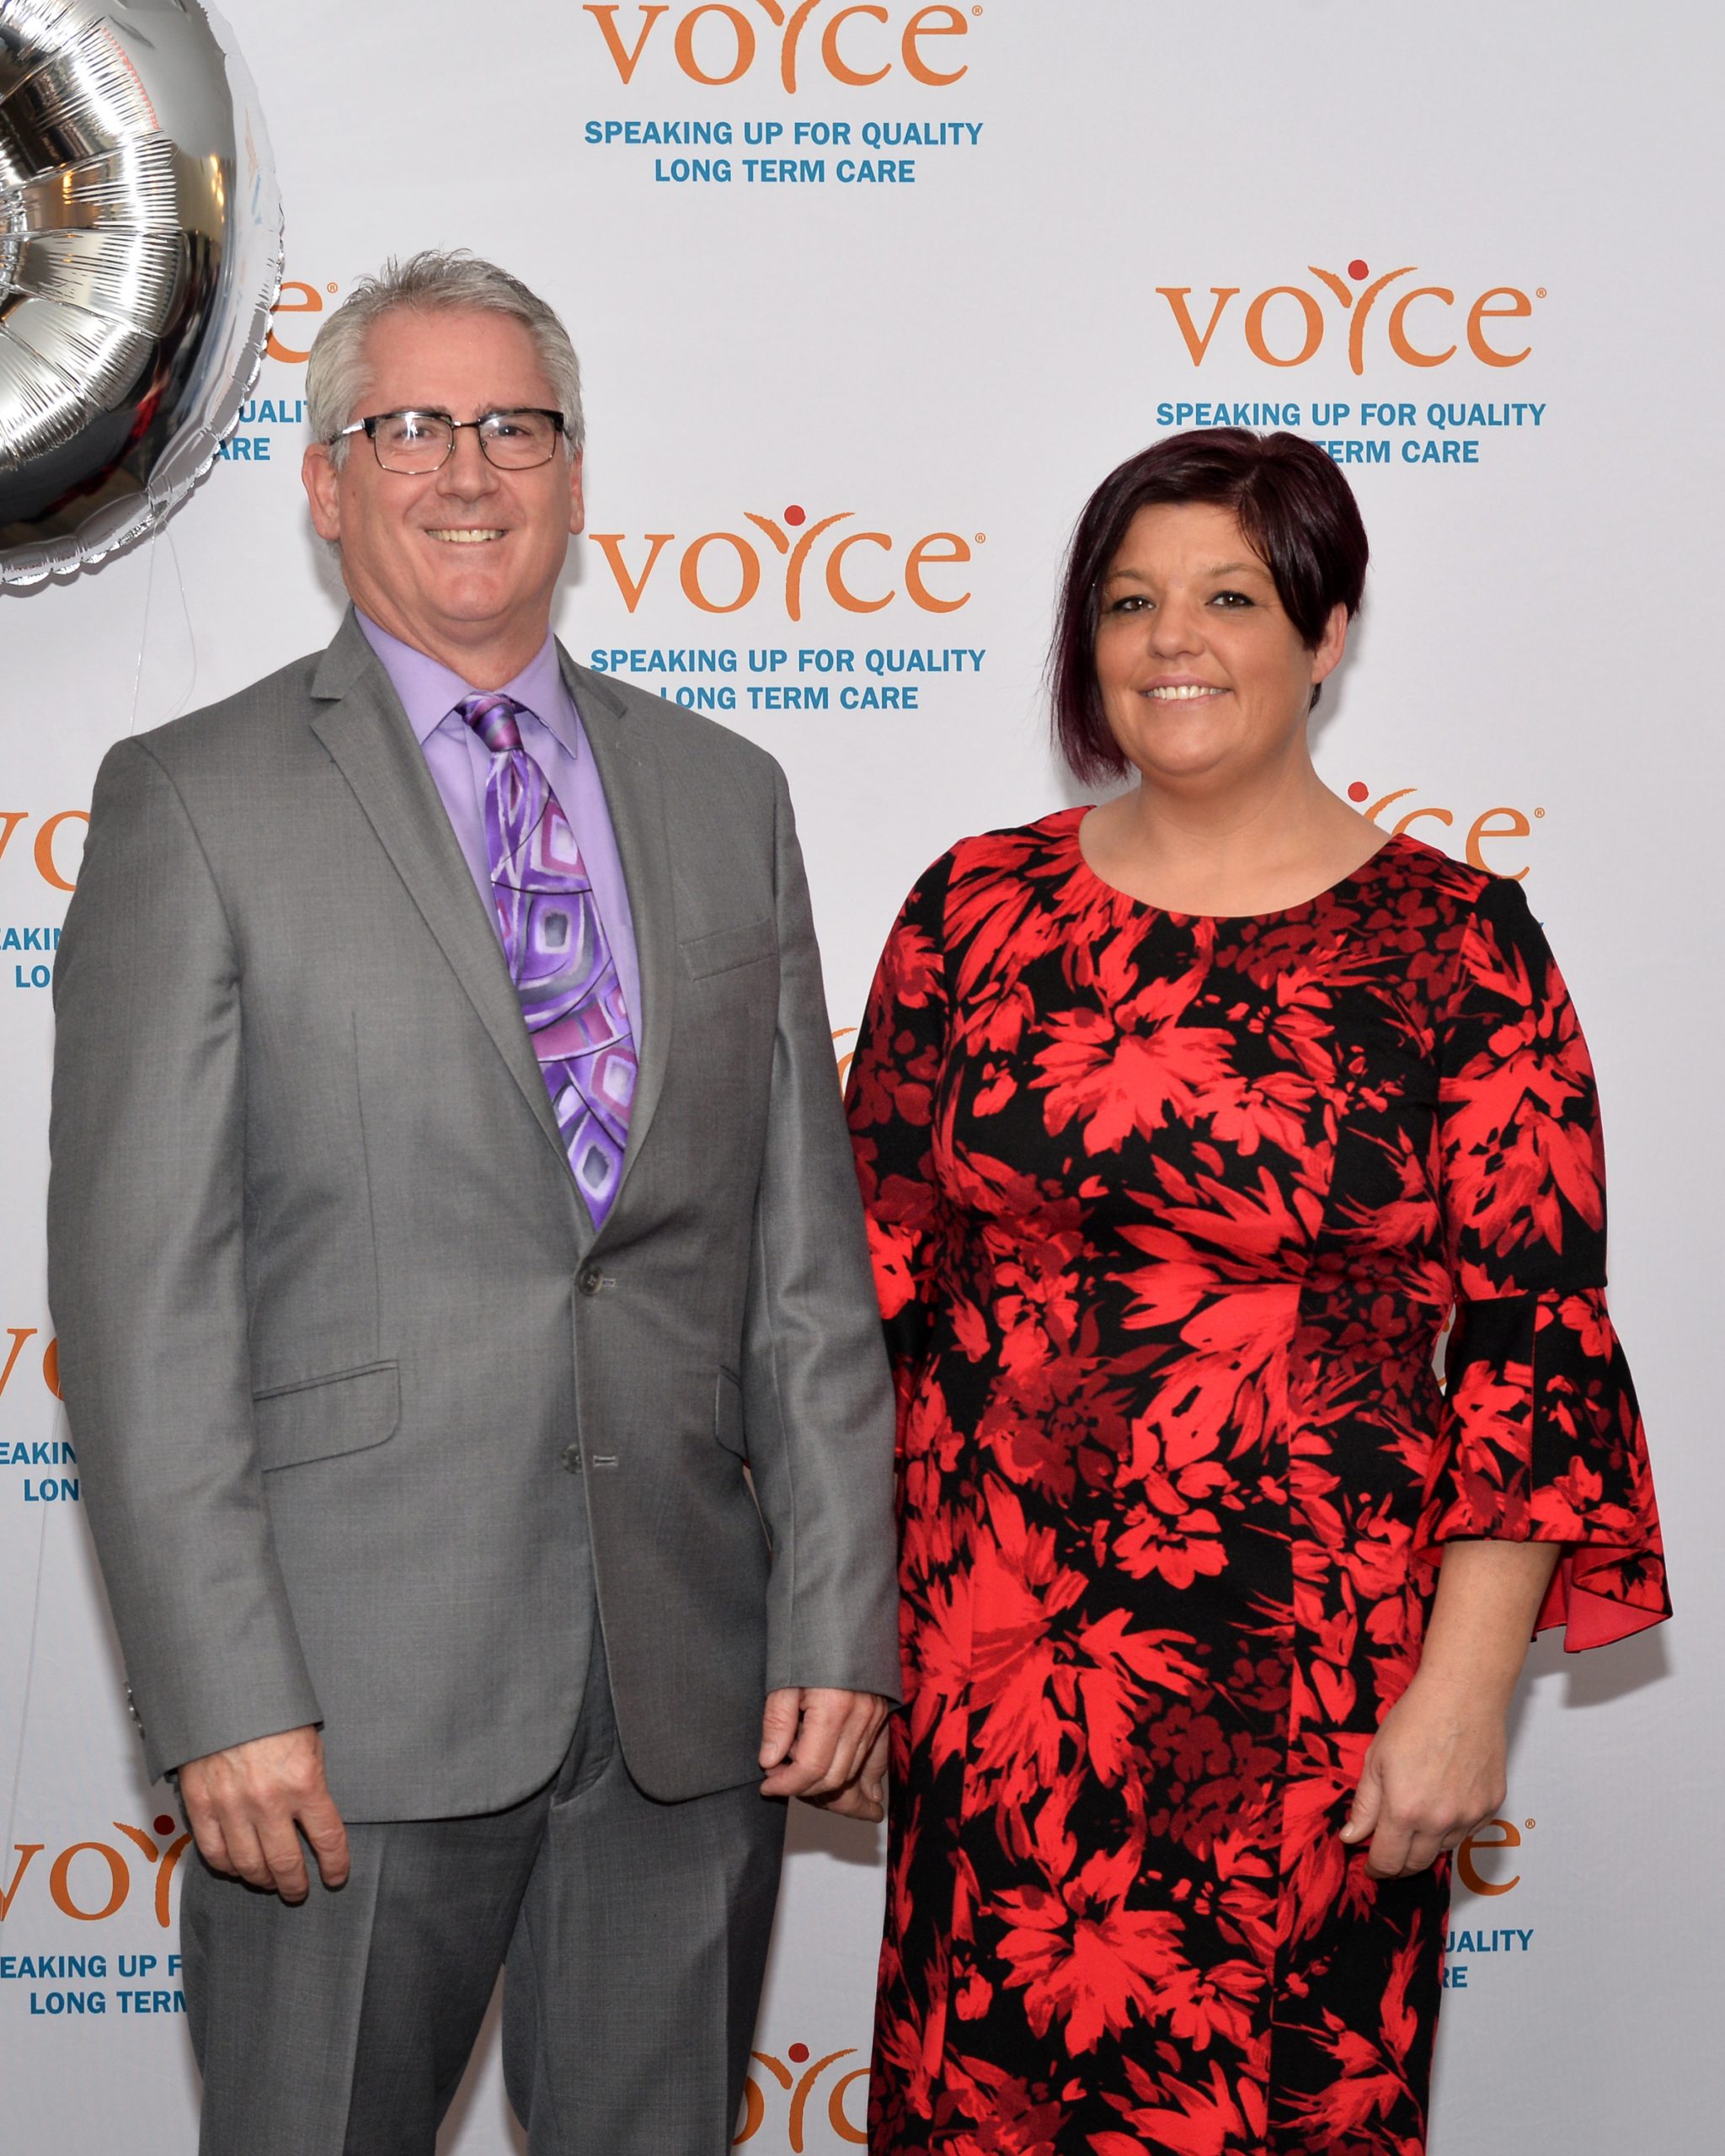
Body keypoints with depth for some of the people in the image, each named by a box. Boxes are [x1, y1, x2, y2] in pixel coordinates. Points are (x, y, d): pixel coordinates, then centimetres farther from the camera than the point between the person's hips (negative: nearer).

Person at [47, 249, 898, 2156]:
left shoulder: (725, 795, 11)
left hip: (694, 1690, 4)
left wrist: (838, 1620, 2)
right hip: (353, 1706, -3)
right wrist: (223, 1702, -13)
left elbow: (806, 1250, 9)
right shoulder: (193, 803, -1)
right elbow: (140, 1288, -7)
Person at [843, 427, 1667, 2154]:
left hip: (1297, 1687, -2)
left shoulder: (1456, 945, -6)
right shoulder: (976, 908, 3)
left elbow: (1528, 1341, -7)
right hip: (990, 1663, 3)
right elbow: (873, 1265, 7)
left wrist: (1462, 1689, -11)